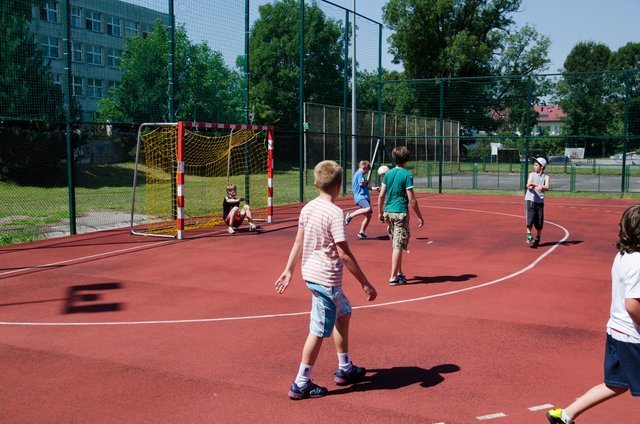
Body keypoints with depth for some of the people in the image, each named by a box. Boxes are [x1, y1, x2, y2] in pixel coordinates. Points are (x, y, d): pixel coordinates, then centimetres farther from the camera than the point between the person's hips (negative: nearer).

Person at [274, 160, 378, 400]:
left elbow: (298, 242, 10)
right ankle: (301, 385, 11)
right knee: (319, 331, 1)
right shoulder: (335, 213, -19)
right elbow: (344, 254, -21)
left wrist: (288, 270, 19)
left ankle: (345, 369, 34)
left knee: (344, 313, 24)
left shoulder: (307, 208, 4)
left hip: (310, 273, 9)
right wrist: (365, 283, -15)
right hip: (327, 279, -9)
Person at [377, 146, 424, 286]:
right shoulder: (407, 175, -10)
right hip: (400, 213, -6)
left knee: (395, 245, 17)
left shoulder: (388, 173, 6)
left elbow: (381, 196, 8)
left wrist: (380, 212, 18)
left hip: (388, 212, 6)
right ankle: (393, 277, -3)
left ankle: (399, 273, 26)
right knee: (398, 246, -2)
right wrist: (419, 217, -4)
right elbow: (411, 199, -12)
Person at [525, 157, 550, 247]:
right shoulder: (532, 174, 8)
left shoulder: (546, 177, 3)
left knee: (539, 221, 3)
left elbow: (547, 187, -14)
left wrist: (534, 185, -32)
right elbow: (528, 185, -8)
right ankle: (529, 236, -14)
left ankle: (538, 238, 20)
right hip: (529, 199, 0)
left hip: (540, 201, 0)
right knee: (530, 218, -16)